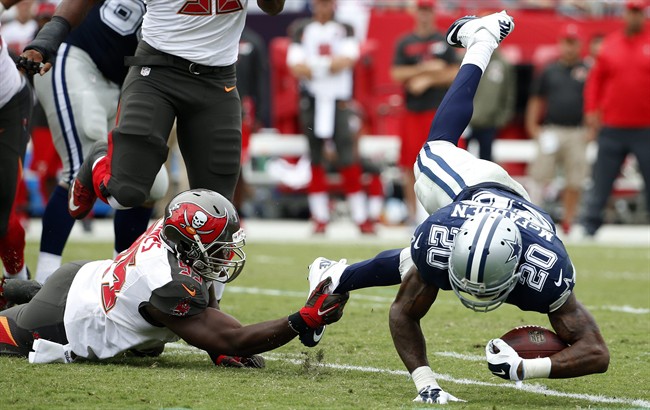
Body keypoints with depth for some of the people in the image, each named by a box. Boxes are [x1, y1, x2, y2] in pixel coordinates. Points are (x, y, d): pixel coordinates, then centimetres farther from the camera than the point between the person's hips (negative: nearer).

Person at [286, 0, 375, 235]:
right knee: (315, 158, 1)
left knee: (348, 158, -6)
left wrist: (313, 67, -12)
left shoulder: (345, 30, 10)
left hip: (339, 101, -1)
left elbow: (347, 59, -7)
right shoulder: (301, 30, 9)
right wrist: (330, 65, -14)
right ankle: (320, 218, 4)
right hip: (311, 99, 1)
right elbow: (296, 66, -4)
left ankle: (361, 218, -4)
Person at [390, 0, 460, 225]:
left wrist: (428, 80, -10)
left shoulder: (444, 42, 7)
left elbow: (455, 73, 1)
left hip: (438, 110, -1)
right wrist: (425, 68, -11)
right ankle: (413, 212, 9)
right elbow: (396, 73, -1)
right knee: (410, 164, 1)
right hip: (412, 111, 1)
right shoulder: (404, 43, 9)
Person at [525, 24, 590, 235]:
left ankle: (567, 223, 9)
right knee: (540, 178, -4)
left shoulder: (587, 72, 8)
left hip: (577, 133, 0)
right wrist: (533, 128, 3)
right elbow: (536, 100, 13)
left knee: (574, 182, 0)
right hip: (550, 132, 0)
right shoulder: (549, 71, 11)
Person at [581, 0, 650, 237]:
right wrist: (592, 110, 3)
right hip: (612, 127, 2)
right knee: (600, 182, 2)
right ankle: (589, 230, 5)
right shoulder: (610, 43, 7)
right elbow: (595, 79, 12)